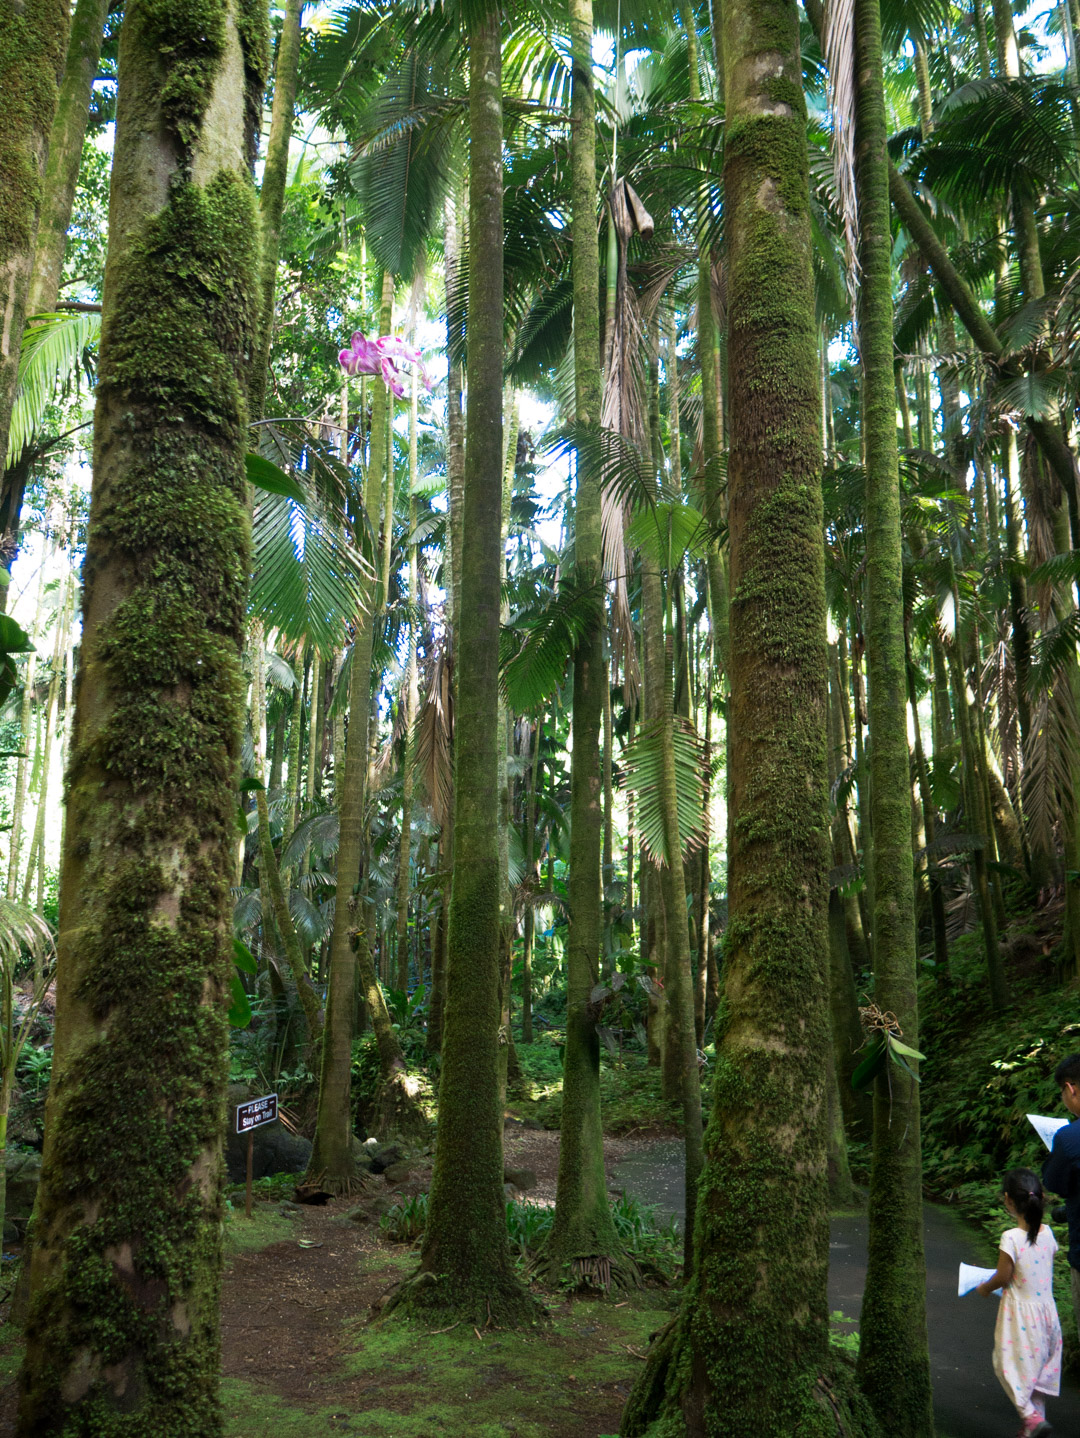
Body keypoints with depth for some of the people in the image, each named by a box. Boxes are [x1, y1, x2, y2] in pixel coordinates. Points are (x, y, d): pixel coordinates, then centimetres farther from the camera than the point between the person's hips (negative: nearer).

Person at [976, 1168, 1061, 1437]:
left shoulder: (1011, 1238, -24)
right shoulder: (1047, 1233, -5)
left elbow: (1003, 1276, -16)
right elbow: (1044, 1267, 9)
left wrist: (985, 1288, 3)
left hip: (1020, 1314, -6)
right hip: (1046, 1309, 6)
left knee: (1010, 1365, 8)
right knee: (1041, 1365, 18)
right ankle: (1037, 1414, 25)